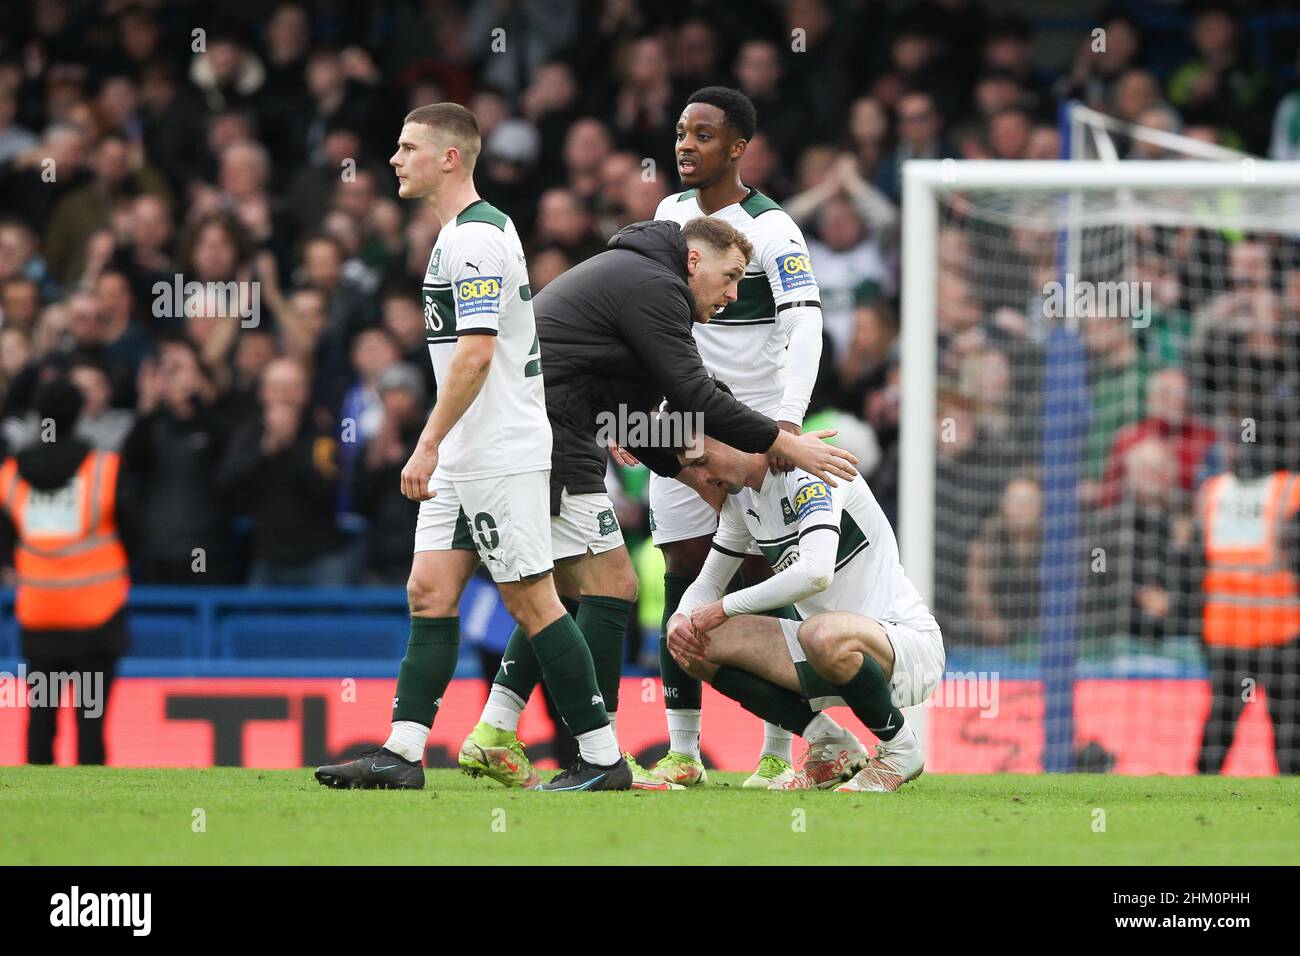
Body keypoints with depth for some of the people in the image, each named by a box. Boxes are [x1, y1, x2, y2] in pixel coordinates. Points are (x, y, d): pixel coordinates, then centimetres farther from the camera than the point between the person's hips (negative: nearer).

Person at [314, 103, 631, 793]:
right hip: (464, 459, 10)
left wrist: (428, 445, -24)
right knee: (430, 593, 6)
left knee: (531, 600, -7)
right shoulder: (461, 234, 17)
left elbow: (476, 352, -23)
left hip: (501, 455, -10)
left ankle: (603, 757, -3)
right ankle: (402, 754, 4)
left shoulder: (476, 237, -16)